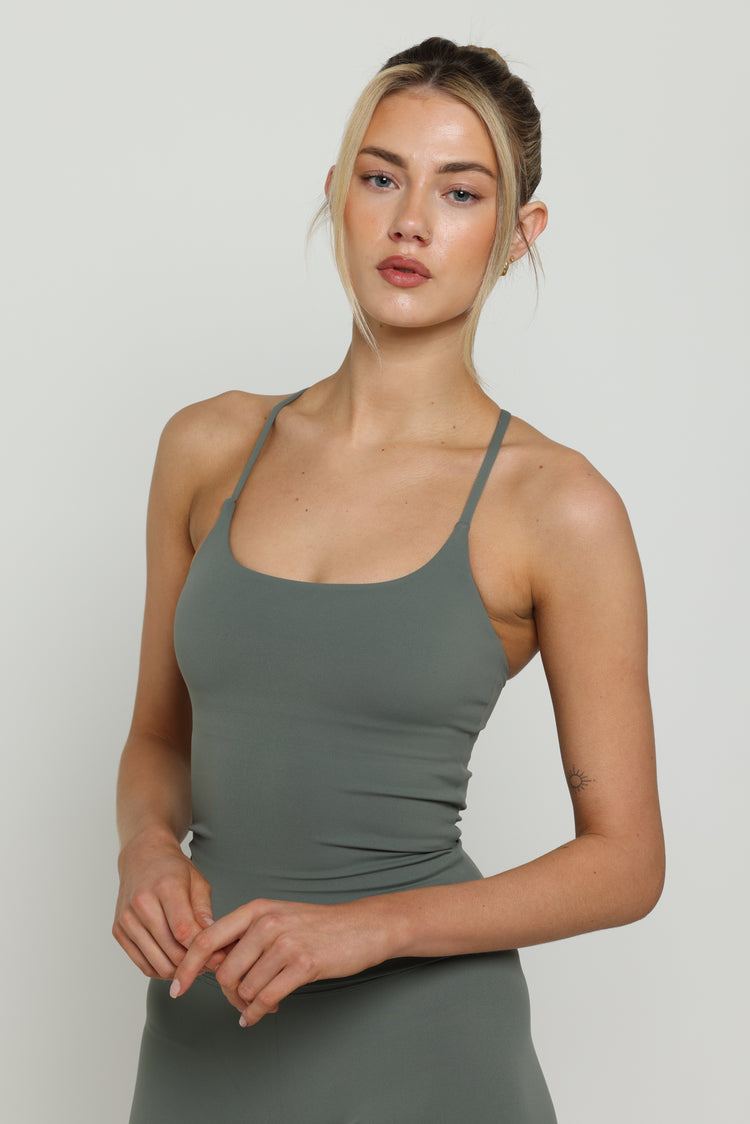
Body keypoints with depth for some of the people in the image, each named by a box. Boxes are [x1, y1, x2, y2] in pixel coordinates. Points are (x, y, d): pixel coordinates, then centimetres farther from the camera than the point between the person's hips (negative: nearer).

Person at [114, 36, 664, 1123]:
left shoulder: (555, 505, -10)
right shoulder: (210, 446, 1)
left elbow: (625, 860, -7)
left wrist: (370, 924, -19)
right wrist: (149, 850, -9)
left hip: (419, 1035, -3)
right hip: (202, 1030, 4)